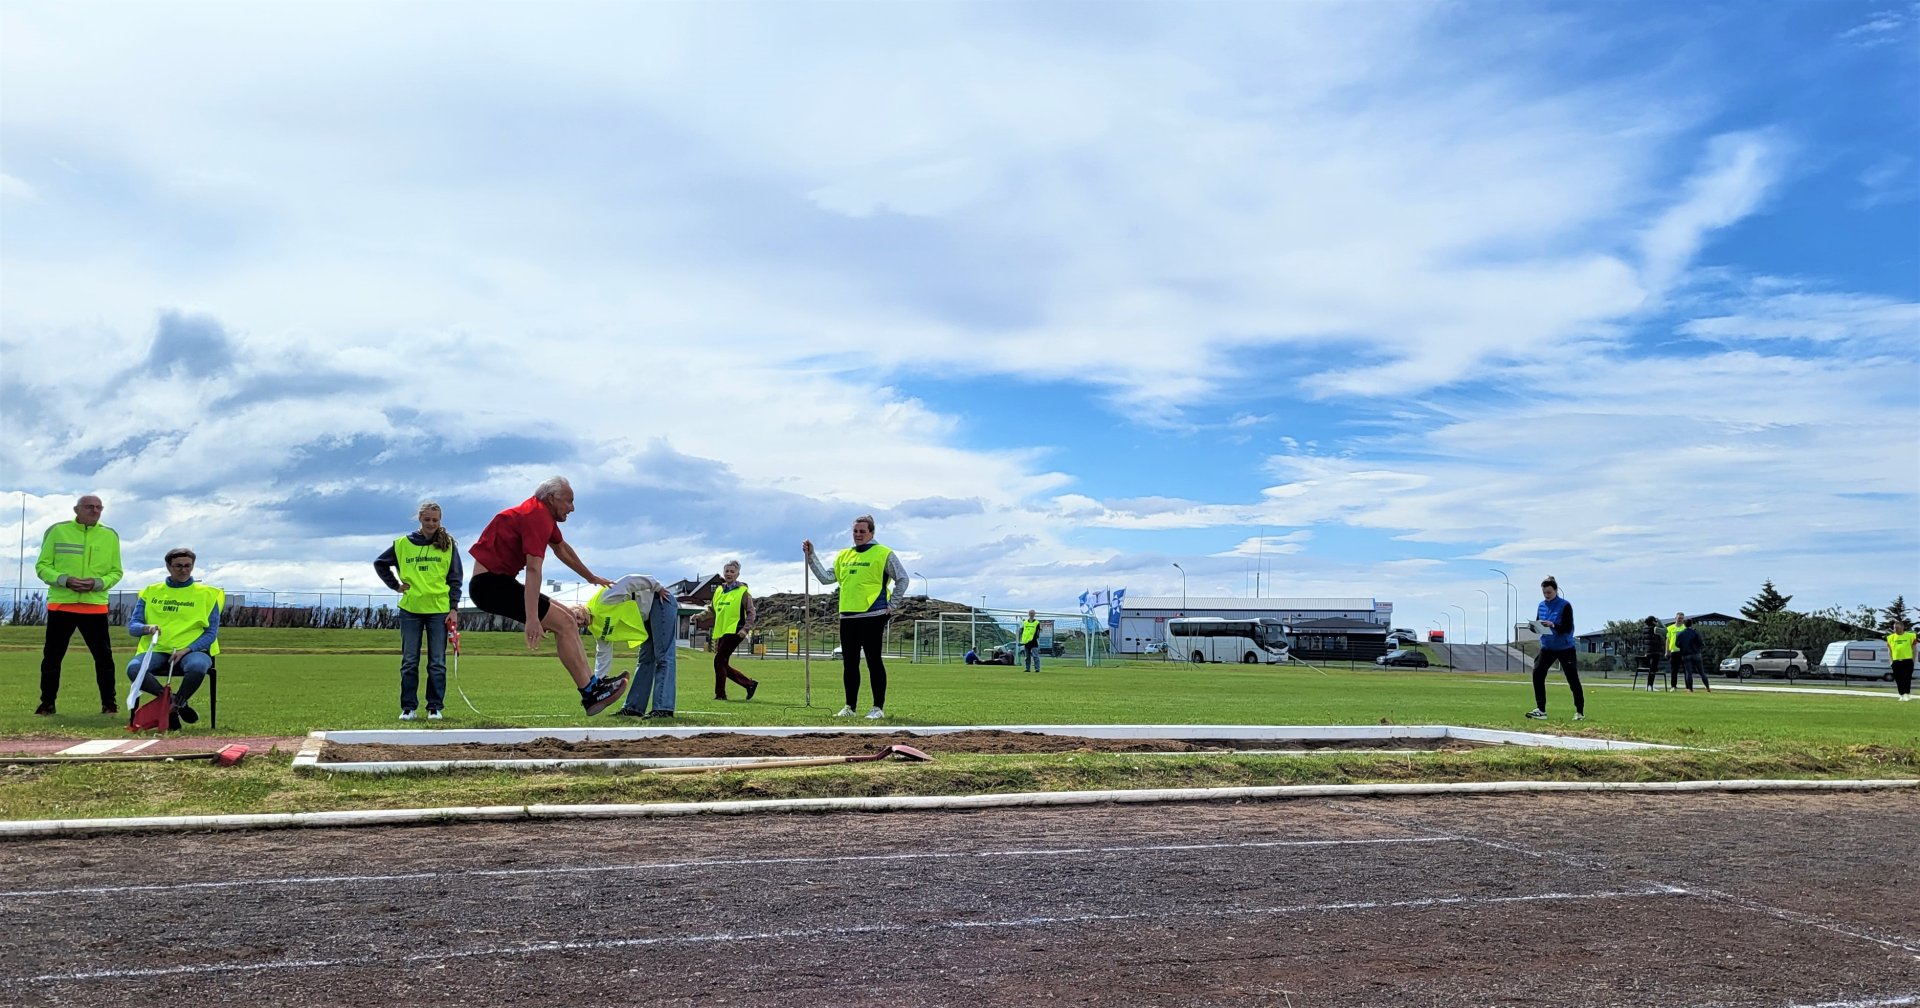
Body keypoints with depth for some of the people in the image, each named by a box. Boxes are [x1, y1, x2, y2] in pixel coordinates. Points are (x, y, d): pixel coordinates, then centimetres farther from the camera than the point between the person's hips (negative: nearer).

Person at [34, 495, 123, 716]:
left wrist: (97, 583, -12)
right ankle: (47, 704, 16)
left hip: (95, 606, 1)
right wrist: (65, 580, -15)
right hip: (60, 604, 0)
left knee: (104, 656, -1)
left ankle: (109, 703, 7)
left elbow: (116, 572, 8)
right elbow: (42, 566, 2)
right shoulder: (57, 531, 2)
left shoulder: (110, 536, 6)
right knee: (52, 656, 5)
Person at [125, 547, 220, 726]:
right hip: (156, 651, 2)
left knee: (197, 667, -38)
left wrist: (186, 650, -12)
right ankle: (173, 702, -12)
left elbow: (211, 632, 4)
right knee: (133, 669, -31)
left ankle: (175, 703, -10)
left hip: (192, 650, -2)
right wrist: (146, 628, -12)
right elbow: (132, 626, 12)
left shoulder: (207, 593, 9)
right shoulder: (151, 592, 17)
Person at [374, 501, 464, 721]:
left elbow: (455, 579, 3)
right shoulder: (403, 543, 5)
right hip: (410, 609, 1)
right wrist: (395, 585, 7)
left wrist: (454, 608, -4)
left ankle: (435, 707, 9)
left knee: (437, 662, 2)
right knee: (409, 662, 5)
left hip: (439, 609, -1)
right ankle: (408, 707, 12)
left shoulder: (447, 544, 3)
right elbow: (380, 564, 19)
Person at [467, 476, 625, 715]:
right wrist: (531, 619, -38)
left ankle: (591, 684, 5)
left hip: (499, 581, 11)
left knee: (568, 617, 10)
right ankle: (590, 692, -13)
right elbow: (533, 569, -30)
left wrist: (591, 577, 43)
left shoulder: (544, 514, 13)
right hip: (490, 583, -11)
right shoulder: (537, 516, -19)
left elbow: (561, 548, 31)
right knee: (564, 623, -14)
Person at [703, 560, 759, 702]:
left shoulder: (743, 591, -4)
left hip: (734, 631, -7)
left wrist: (746, 629, -17)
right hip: (720, 632, 7)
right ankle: (750, 684, 21)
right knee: (723, 665, 8)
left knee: (719, 660, -14)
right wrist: (700, 615, 4)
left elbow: (751, 612, -5)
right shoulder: (719, 590, 14)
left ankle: (720, 694, -5)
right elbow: (712, 610, 21)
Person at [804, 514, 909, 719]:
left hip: (872, 616, -6)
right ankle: (850, 707, 17)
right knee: (849, 663, 9)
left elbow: (902, 579, -2)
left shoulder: (884, 554, -2)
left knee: (874, 662, -3)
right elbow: (826, 578, 13)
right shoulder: (843, 555, 15)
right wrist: (811, 556, 8)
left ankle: (878, 707, 3)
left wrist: (890, 605, -5)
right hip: (847, 617, 6)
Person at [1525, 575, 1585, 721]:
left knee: (1573, 679, 1)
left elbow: (1567, 628, -17)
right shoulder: (1541, 605, 5)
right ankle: (1540, 709, -9)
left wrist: (1552, 625, -32)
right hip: (1547, 647, 5)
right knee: (1537, 672, -12)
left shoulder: (1565, 605, -12)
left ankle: (1580, 712, 15)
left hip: (1565, 648, -4)